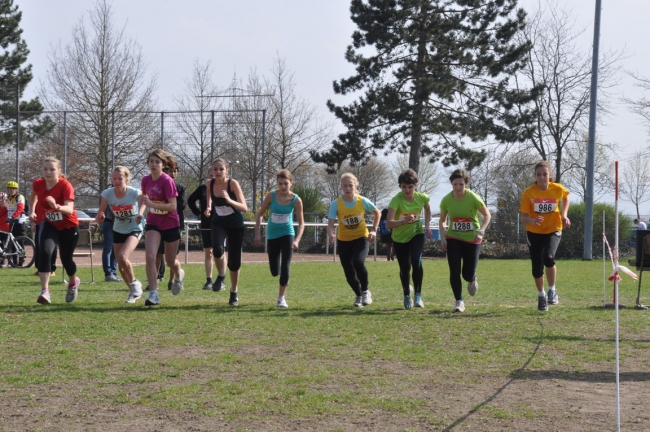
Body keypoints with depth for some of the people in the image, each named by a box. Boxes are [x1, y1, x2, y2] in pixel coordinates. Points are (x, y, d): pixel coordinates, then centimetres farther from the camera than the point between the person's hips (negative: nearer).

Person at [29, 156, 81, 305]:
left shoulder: (66, 185, -26)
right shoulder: (37, 184, -13)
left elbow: (69, 209, -40)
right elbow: (34, 195, 15)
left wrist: (56, 206, -58)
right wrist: (32, 211, 5)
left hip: (68, 226, -2)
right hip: (49, 224, 2)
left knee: (66, 258, 7)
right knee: (44, 252, -23)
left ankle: (73, 282, 42)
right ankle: (45, 291, -23)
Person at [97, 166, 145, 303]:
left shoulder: (135, 192, -23)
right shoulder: (107, 194, -17)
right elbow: (99, 218, -10)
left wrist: (140, 213, -16)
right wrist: (100, 217, -34)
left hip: (134, 229, -4)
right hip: (118, 231, 4)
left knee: (122, 257, -26)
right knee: (121, 266, 7)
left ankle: (135, 283, 0)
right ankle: (134, 291, 31)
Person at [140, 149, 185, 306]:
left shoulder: (167, 181, -19)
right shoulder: (146, 180, -3)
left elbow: (172, 206, -23)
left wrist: (152, 204, -33)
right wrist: (141, 212, 3)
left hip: (170, 224, -3)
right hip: (153, 223, 3)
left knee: (170, 261, 13)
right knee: (150, 256, -18)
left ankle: (179, 275, 49)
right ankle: (153, 294, -14)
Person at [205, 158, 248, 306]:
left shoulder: (233, 183, -22)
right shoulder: (209, 184, -11)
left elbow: (244, 208, -30)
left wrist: (229, 200, -45)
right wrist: (209, 207, 0)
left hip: (236, 225, -2)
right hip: (218, 223, 2)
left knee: (234, 262, 4)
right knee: (217, 249, -29)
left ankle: (234, 293, 26)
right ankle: (220, 277, -1)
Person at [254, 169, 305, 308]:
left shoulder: (296, 200, -13)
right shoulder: (271, 195, -12)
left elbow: (301, 223, -7)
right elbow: (259, 214, -1)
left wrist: (297, 240, -20)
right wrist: (257, 234, -6)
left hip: (287, 234, -1)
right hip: (272, 235, 1)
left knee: (285, 266, -11)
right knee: (275, 272, 5)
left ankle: (281, 297, 2)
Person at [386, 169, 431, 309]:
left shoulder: (422, 198, -16)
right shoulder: (396, 200, -28)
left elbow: (427, 209, 11)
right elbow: (389, 224, -38)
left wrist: (427, 225, -1)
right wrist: (404, 221, -54)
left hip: (416, 235, 1)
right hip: (399, 238, -1)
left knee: (416, 262, -23)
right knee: (404, 268, 7)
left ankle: (418, 295, -9)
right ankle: (407, 293, 37)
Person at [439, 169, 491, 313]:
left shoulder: (473, 198, -17)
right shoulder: (446, 200, -9)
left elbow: (487, 215, -5)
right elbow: (442, 220, 6)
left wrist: (481, 231, -18)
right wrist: (443, 237, -7)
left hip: (472, 239, -2)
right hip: (453, 238, 2)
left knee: (468, 274, 0)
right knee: (454, 271, -8)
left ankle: (472, 280, 38)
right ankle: (459, 302, 4)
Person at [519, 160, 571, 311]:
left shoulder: (558, 189, -13)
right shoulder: (528, 193, -17)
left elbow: (565, 198, 13)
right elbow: (524, 218, -17)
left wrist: (564, 215, 0)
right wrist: (533, 221, -38)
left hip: (553, 230, -1)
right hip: (534, 232, 1)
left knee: (548, 258, -27)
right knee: (537, 267, 2)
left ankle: (552, 291, -4)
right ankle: (541, 295, 30)